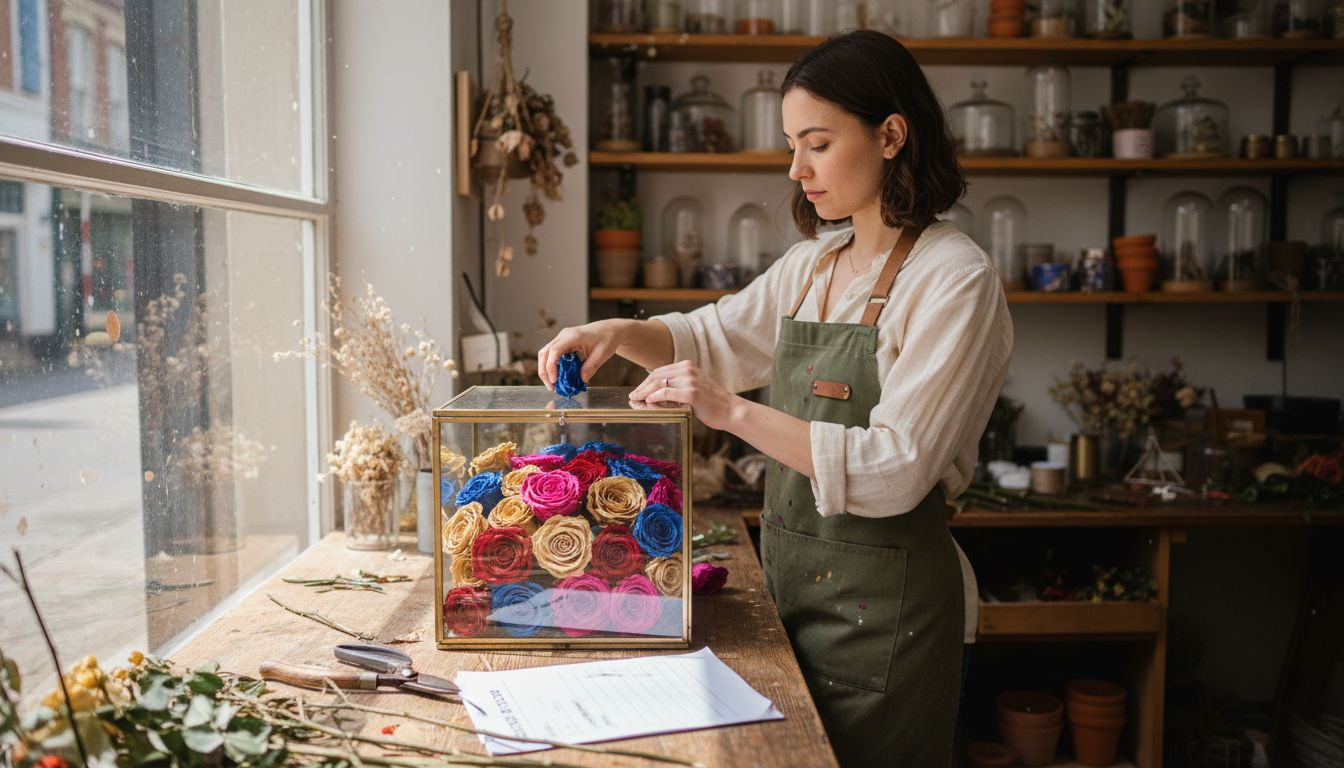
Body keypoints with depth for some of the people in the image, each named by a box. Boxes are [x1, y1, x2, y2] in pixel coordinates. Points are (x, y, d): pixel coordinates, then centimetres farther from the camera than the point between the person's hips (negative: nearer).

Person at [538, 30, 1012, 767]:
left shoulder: (956, 280, -16)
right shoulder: (814, 263, 7)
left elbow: (895, 471, -23)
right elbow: (713, 337, 18)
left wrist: (733, 411, -28)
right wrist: (619, 333, -2)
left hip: (884, 602, -7)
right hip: (792, 580, 7)